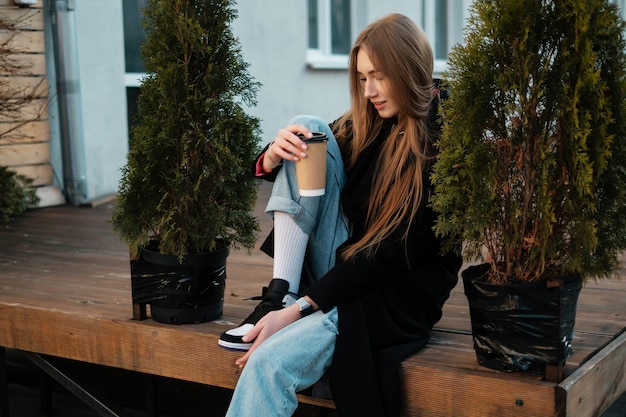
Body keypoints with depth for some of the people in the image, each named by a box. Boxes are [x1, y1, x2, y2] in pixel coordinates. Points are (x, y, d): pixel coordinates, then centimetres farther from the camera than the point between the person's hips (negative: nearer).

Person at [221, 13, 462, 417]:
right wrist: (274, 156, -16)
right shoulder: (364, 125, 4)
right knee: (307, 127, -9)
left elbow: (393, 253, -19)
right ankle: (279, 291, -16)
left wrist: (300, 309, -23)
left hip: (401, 292, -6)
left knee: (269, 362, -30)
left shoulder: (441, 145, -15)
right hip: (343, 268, 7)